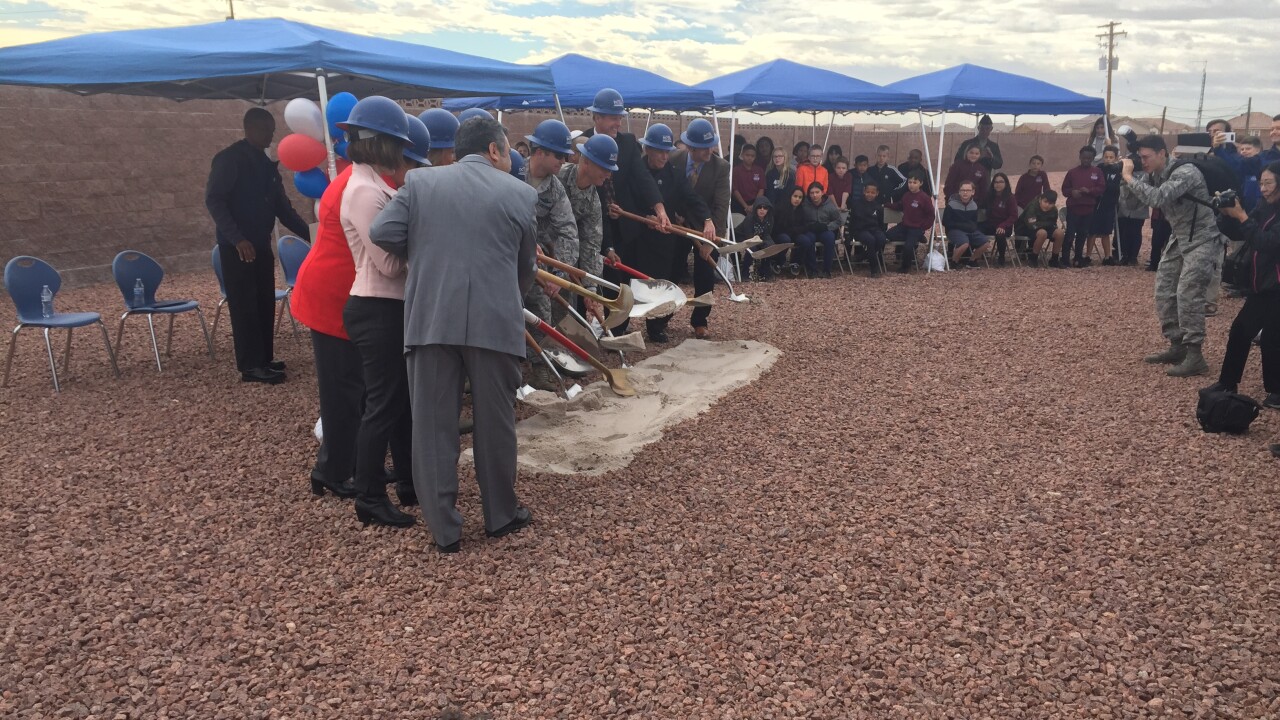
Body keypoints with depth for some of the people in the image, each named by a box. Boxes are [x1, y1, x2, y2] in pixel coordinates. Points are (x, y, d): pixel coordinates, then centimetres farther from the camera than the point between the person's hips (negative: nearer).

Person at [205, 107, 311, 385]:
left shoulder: (266, 164, 13)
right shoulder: (229, 159, -9)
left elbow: (281, 205, 17)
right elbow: (214, 200, -15)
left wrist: (308, 233, 10)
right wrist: (237, 239, -24)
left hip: (261, 244, 7)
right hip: (237, 246, -7)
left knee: (265, 303, 10)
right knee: (244, 305, -4)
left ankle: (264, 359, 19)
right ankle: (251, 366, -1)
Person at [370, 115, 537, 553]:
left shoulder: (420, 181, 7)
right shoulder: (520, 193, 5)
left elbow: (382, 234, -2)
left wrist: (422, 256, 16)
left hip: (430, 320, 1)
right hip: (495, 321, -1)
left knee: (433, 426, 8)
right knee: (495, 422, 12)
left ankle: (444, 530, 14)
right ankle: (501, 516, 26)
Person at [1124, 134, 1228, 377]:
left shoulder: (1186, 172, -23)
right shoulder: (1155, 176, 2)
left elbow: (1156, 198, -36)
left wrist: (1129, 177, -28)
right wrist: (1125, 174, -8)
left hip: (1203, 240, -9)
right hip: (1179, 239, 9)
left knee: (1187, 295, -17)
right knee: (1164, 292, 8)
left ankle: (1195, 356, -13)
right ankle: (1177, 347, 18)